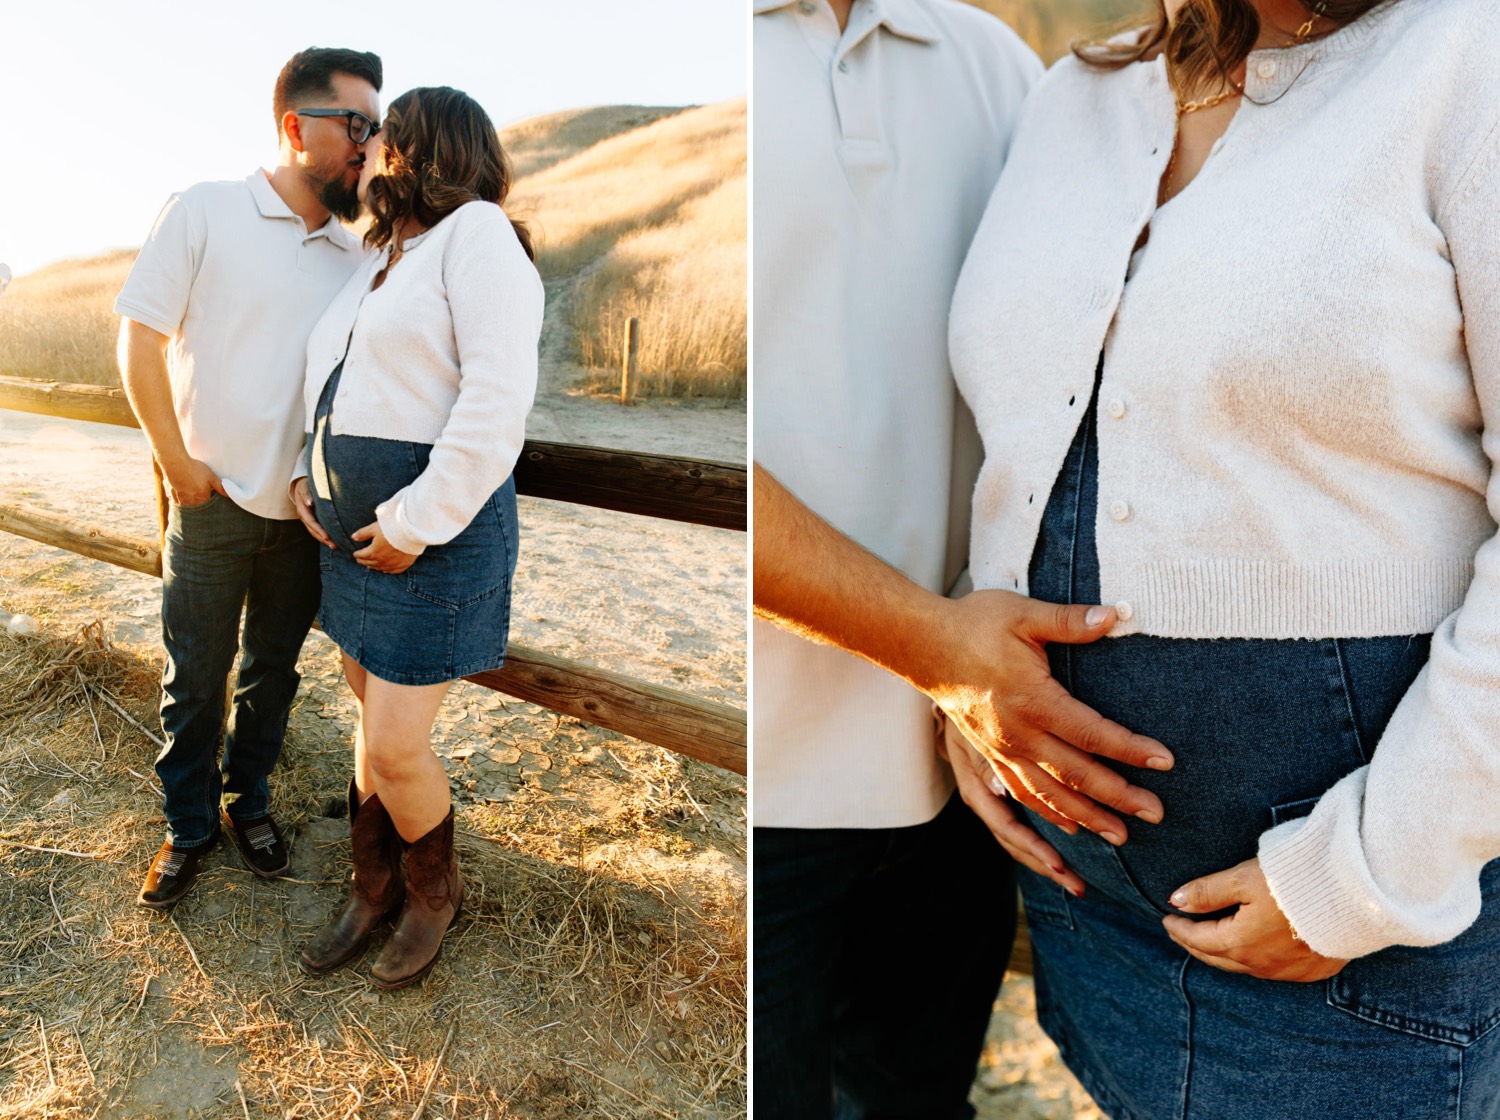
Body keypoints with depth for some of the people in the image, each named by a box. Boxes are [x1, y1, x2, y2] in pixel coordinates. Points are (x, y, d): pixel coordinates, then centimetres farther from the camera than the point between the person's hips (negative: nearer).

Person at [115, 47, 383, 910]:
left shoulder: (357, 256, 4)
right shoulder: (206, 212, -6)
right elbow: (140, 339, -5)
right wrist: (178, 462, -8)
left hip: (306, 511, 3)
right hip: (214, 501, -3)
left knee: (274, 670, 15)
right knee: (196, 678, 8)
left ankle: (249, 799, 35)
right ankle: (189, 827, 27)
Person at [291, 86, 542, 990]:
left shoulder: (479, 235, -13)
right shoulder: (383, 259, 15)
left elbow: (498, 399, -23)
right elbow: (341, 384, 25)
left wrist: (414, 526, -22)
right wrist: (309, 474, 8)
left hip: (436, 531, -9)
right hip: (359, 529, 9)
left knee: (396, 747, -5)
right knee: (375, 720, 16)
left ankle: (437, 888, 23)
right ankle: (376, 890, 33)